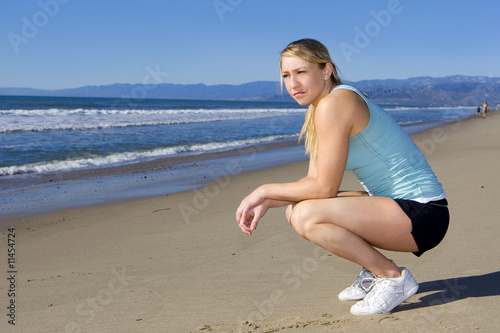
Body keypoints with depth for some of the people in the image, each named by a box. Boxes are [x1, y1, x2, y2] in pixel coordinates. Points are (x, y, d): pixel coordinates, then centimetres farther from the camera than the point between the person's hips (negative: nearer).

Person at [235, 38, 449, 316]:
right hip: (394, 203, 10)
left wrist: (265, 190, -8)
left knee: (306, 216, -25)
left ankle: (393, 277, -7)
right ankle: (374, 271, 13)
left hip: (422, 214, -10)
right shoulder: (318, 110, 11)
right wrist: (267, 202, 1)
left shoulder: (333, 104, -19)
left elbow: (324, 188, -19)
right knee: (294, 209, 9)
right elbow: (314, 180, 12)